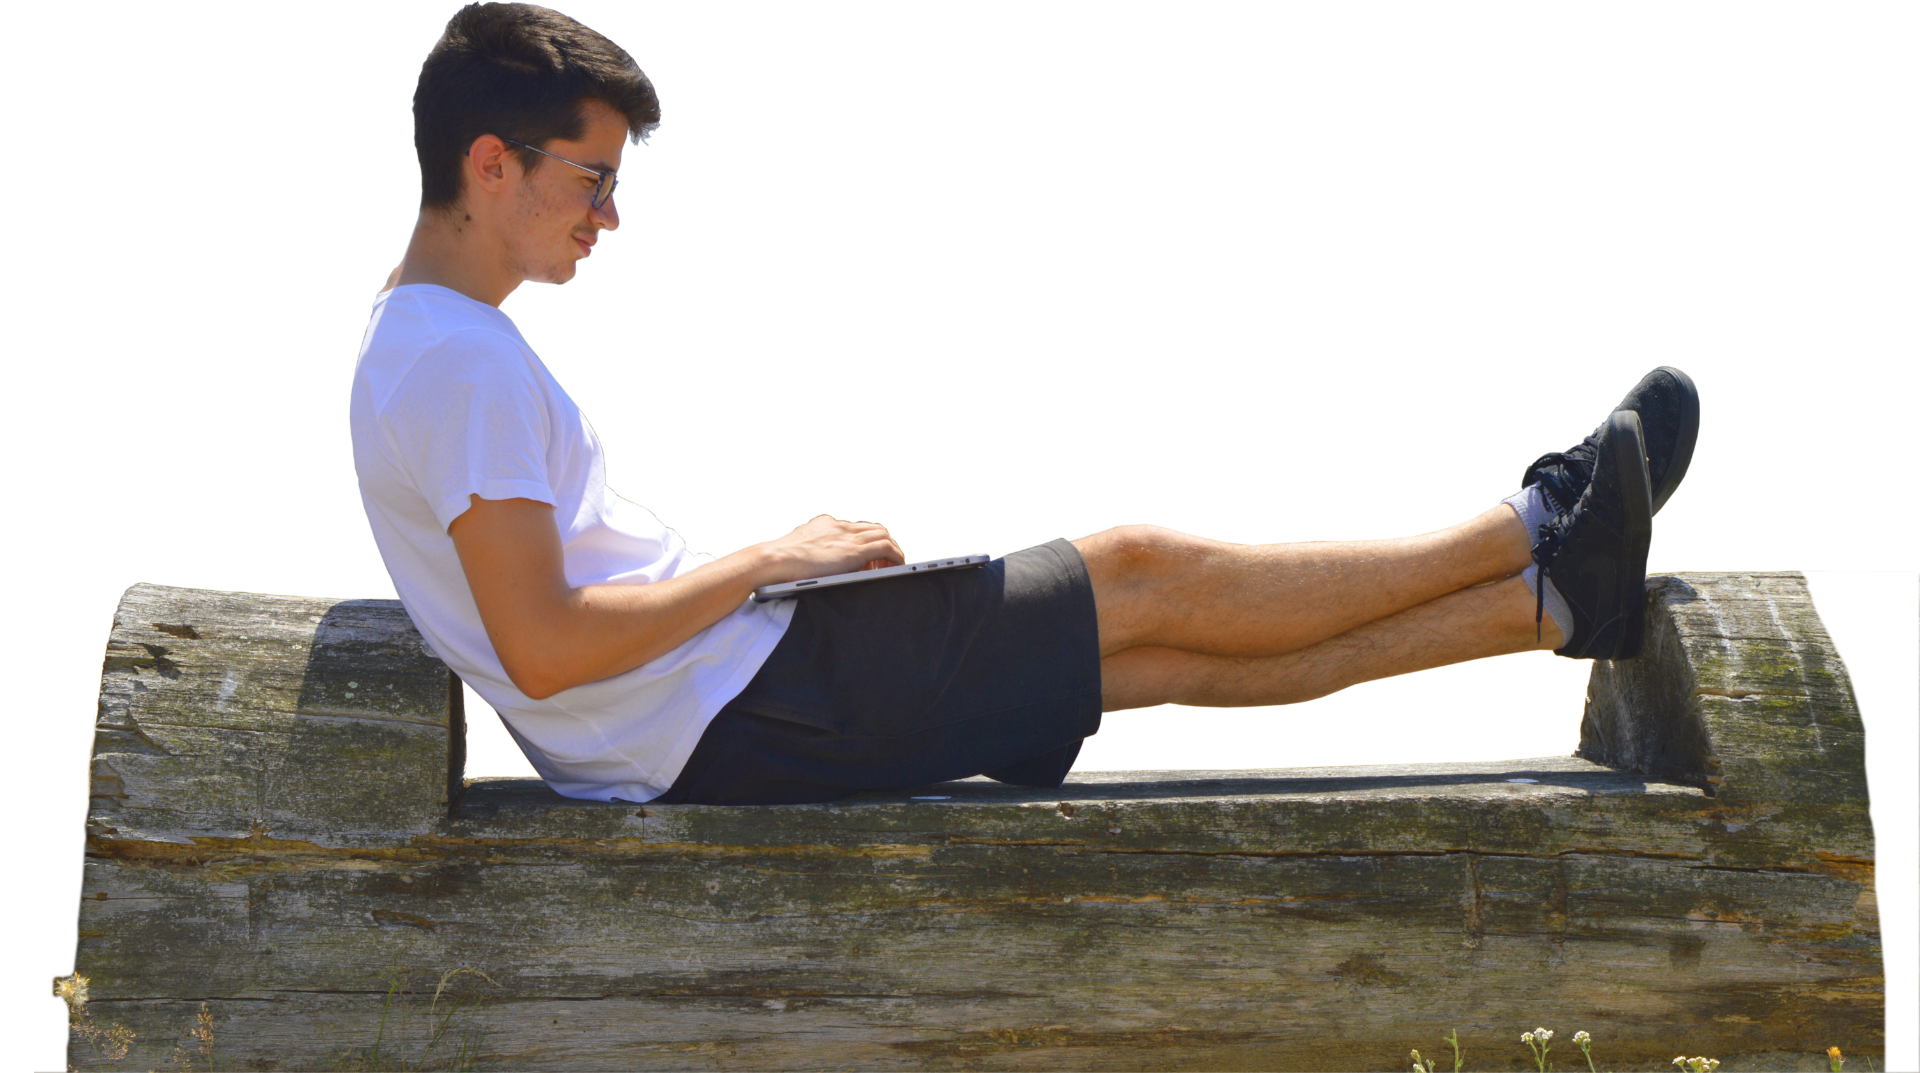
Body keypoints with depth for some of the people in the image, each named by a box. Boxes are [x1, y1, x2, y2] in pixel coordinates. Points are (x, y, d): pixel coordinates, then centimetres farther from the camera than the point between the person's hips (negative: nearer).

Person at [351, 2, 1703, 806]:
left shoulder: (423, 349, 16)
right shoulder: (465, 362, -17)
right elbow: (541, 646, -25)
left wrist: (761, 569, 11)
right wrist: (769, 561, -14)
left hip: (706, 736, 10)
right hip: (731, 725, -10)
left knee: (1181, 654, 7)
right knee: (1145, 573, -4)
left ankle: (1550, 601, 10)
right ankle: (1531, 539, 9)